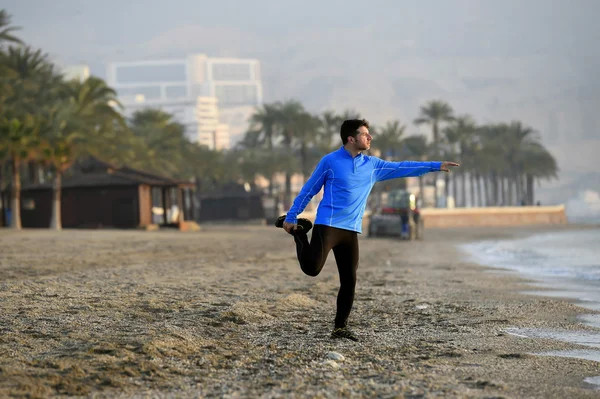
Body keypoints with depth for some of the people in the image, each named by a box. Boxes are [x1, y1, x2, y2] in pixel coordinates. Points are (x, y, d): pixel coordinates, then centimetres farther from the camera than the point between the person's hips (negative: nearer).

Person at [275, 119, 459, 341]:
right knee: (312, 268, -19)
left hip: (352, 231, 5)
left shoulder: (372, 165, 12)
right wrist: (291, 217, 4)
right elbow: (308, 190, 4)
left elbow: (402, 168, 16)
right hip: (327, 225, -5)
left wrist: (436, 166, 12)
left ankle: (340, 327, 12)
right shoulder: (330, 161, -1)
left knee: (350, 281, 2)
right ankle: (299, 232, 9)